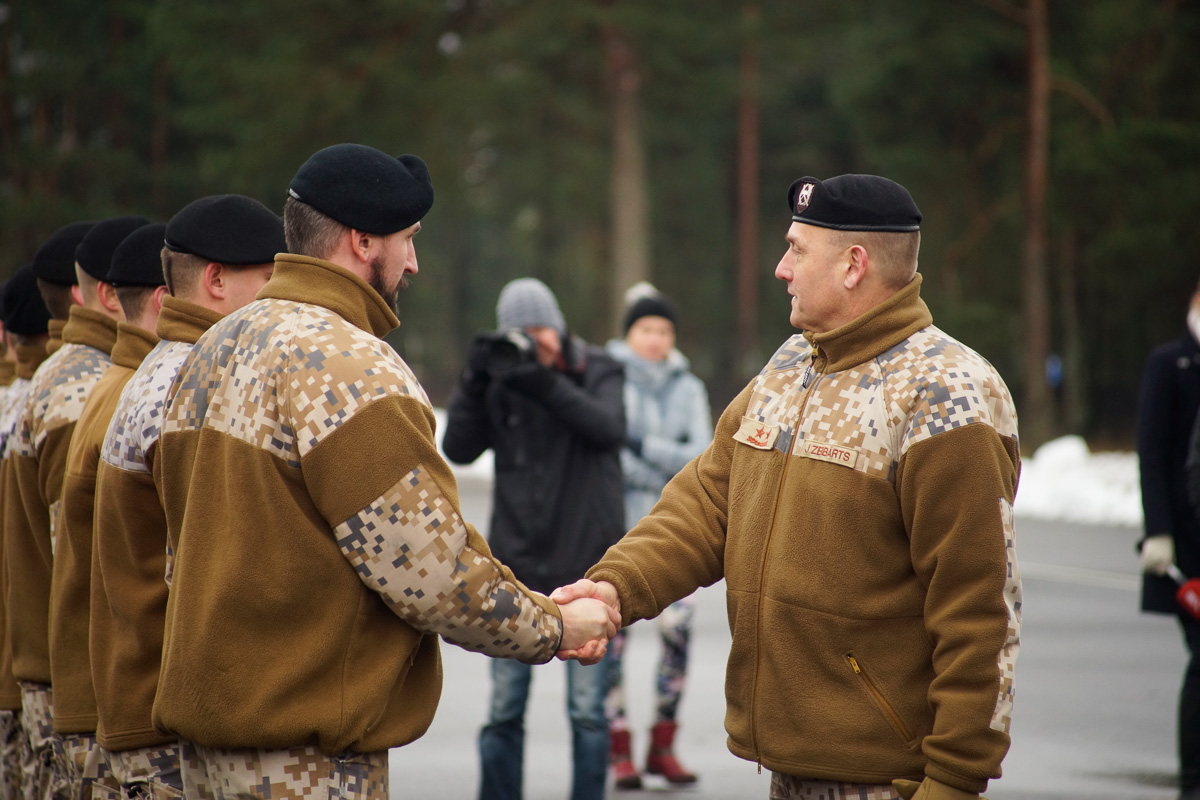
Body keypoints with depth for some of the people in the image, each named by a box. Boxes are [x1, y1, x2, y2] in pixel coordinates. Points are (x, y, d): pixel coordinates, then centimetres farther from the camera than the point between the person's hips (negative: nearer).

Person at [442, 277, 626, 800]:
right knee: (504, 711, 2)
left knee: (587, 709, -1)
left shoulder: (598, 373, 1)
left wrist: (545, 385, -30)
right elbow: (458, 449, -4)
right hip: (517, 565, 2)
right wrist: (473, 382, -17)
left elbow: (608, 428, -18)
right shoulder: (501, 385, 4)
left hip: (585, 564, -2)